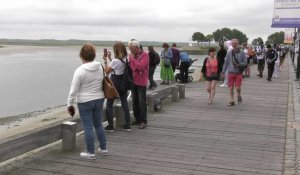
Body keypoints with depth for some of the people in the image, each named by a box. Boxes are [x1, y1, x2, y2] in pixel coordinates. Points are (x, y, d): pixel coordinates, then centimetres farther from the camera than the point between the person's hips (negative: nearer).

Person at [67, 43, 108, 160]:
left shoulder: (80, 70, -17)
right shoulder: (100, 68, -1)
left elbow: (74, 90, -14)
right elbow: (102, 84, 6)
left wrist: (70, 104, -6)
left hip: (85, 102, -5)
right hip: (99, 99, 6)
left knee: (88, 127, 3)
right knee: (98, 124, 18)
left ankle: (90, 152, 12)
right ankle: (103, 148, 26)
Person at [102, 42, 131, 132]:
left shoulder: (115, 61, -20)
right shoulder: (126, 59, 0)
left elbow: (107, 71, -8)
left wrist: (105, 61, 0)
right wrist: (110, 59, 14)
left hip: (115, 83, -6)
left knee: (109, 104, 7)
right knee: (125, 104, 11)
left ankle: (110, 126, 8)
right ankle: (127, 125, 13)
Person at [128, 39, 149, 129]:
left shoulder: (144, 55, -10)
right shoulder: (131, 55, 8)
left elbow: (140, 67, -23)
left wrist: (132, 59, -19)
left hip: (141, 82, -6)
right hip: (133, 81, 7)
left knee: (142, 102, -4)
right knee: (135, 102, 11)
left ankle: (143, 122, 1)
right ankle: (137, 119, 22)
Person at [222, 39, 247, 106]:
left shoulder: (242, 53, -1)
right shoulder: (229, 53, 4)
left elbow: (245, 63, 2)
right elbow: (226, 63, 8)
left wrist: (239, 65, -17)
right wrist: (223, 72, 6)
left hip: (239, 73, -2)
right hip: (231, 72, 2)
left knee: (237, 87, -9)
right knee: (231, 87, 0)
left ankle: (239, 95, 23)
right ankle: (232, 101, 12)